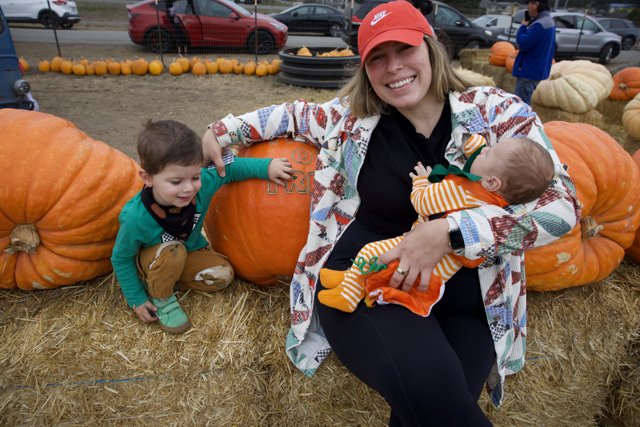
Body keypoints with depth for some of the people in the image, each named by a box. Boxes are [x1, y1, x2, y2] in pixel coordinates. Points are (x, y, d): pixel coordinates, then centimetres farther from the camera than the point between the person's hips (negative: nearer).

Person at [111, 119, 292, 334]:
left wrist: (267, 167, -22)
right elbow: (121, 258, -19)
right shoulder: (136, 218, -36)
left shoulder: (203, 183, -32)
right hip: (149, 261, -4)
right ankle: (160, 297, -8)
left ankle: (169, 278, 4)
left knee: (223, 275, -13)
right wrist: (137, 299, -14)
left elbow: (229, 167, -14)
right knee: (172, 252, -35)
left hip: (189, 250, 4)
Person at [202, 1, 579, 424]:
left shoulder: (498, 114, -2)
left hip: (461, 296, 2)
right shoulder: (354, 117, 3)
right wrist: (224, 130, 18)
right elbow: (296, 114, 21)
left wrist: (449, 232, -20)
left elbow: (561, 204, -9)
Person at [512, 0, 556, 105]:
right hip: (535, 70, 11)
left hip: (529, 71, -11)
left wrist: (523, 26, -7)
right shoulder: (548, 21, 14)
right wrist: (527, 26, 2)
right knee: (525, 104, 19)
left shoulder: (540, 24, -21)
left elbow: (522, 43, -22)